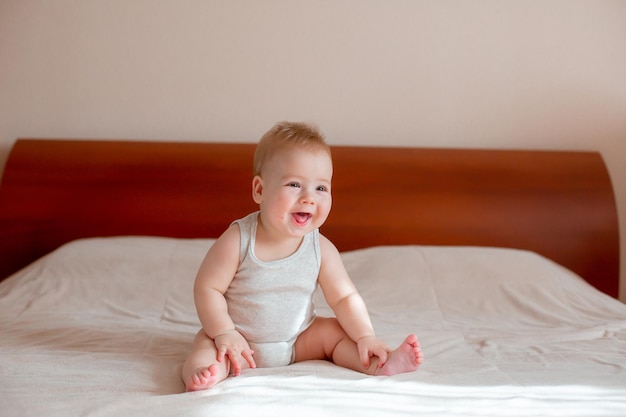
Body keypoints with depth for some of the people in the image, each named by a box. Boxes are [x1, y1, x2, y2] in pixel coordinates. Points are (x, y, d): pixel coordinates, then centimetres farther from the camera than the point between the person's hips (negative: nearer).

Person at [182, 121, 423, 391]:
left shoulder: (321, 249, -12)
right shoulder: (238, 240, -22)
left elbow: (344, 297, -4)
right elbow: (208, 288, -16)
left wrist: (366, 337, -15)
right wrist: (224, 333, -24)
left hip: (298, 341, 4)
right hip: (241, 341, -3)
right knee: (207, 346, -28)